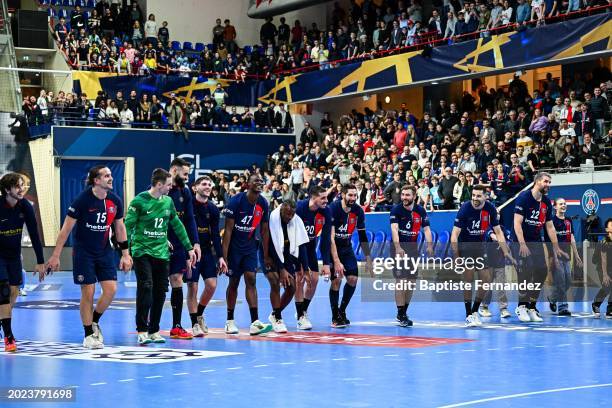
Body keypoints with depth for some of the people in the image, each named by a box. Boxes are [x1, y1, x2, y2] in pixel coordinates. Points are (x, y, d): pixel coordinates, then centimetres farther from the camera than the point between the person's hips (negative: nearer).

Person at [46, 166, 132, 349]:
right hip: (83, 252, -4)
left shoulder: (115, 201, -3)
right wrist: (55, 256, -15)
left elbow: (120, 228, 9)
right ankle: (88, 335, 10)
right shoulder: (82, 200, -17)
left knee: (111, 289, -5)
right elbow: (66, 228, -13)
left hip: (105, 251, 4)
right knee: (88, 292, -4)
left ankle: (94, 322, 21)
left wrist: (125, 254, 8)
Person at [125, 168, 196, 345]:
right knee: (145, 287, -14)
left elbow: (177, 225, 18)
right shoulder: (139, 201, -8)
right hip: (142, 252, -5)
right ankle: (142, 331, -7)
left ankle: (154, 330, 14)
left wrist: (189, 248, 18)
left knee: (160, 292, 4)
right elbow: (128, 226, -7)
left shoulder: (168, 201, 9)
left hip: (162, 253, 6)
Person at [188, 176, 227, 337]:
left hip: (207, 250, 4)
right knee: (192, 286, -4)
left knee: (212, 285, -1)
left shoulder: (213, 209, 5)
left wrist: (220, 256, 0)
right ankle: (194, 324, 6)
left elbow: (215, 235, 6)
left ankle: (199, 314, 23)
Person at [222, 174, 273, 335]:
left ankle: (255, 322, -15)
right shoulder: (236, 201, -16)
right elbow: (228, 230, -16)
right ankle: (230, 321, 17)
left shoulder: (263, 203, -2)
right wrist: (224, 256, -19)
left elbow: (264, 231, 7)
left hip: (250, 247, 3)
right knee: (234, 282, 4)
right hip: (234, 247, -3)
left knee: (251, 280, -8)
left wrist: (266, 256, 8)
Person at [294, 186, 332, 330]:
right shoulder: (298, 208, -29)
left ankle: (303, 311, 23)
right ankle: (300, 317, -4)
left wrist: (326, 263, -14)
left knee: (314, 279, 0)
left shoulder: (326, 211, -16)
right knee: (300, 278, -14)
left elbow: (326, 238, -12)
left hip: (310, 246, 5)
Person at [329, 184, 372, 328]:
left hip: (346, 248, 5)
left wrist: (368, 260, 0)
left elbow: (363, 237, 2)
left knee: (353, 279, -4)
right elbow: (330, 237, -29)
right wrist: (336, 261, -34)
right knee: (336, 279, -15)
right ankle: (335, 317, -3)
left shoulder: (358, 211, -8)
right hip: (331, 248, -5)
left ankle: (342, 311, 17)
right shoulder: (333, 208, -25)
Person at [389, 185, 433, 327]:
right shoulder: (396, 209, -11)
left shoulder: (420, 210, 1)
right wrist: (398, 247, -35)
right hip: (398, 248, -5)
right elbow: (394, 229, -22)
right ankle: (401, 315, -9)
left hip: (412, 248, 5)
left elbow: (426, 229, 1)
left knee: (411, 281, 7)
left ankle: (404, 311, 21)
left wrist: (430, 245, -16)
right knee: (401, 280, -12)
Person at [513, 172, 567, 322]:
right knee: (526, 272, -16)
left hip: (537, 242, 7)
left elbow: (549, 227, 14)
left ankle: (531, 307, 9)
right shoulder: (524, 197, -12)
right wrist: (522, 244, -25)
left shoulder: (547, 202, 8)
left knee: (541, 272, -1)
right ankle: (521, 307, -4)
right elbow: (517, 223, -18)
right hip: (522, 242, -6)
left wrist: (556, 248, 13)